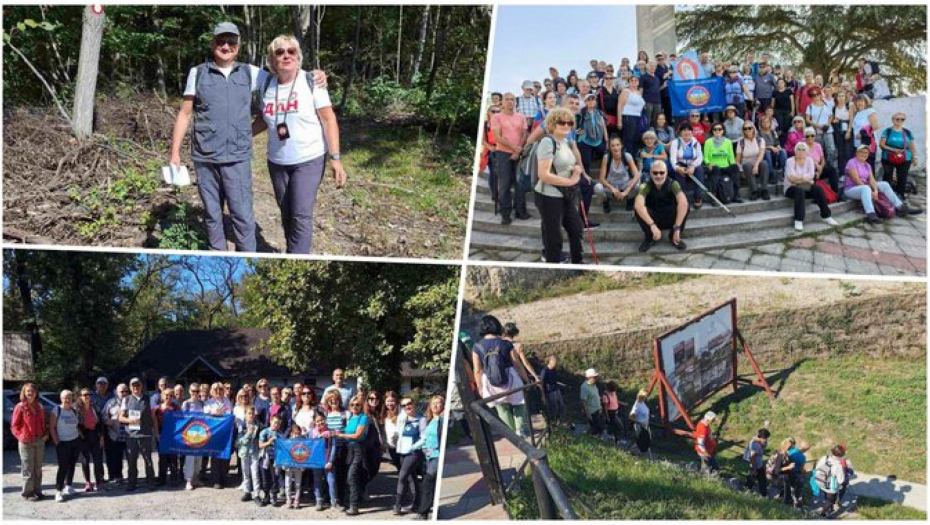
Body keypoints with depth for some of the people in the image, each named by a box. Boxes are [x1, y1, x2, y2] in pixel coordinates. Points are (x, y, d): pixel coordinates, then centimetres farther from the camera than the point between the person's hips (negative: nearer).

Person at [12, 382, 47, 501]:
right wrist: (21, 436, -19)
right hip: (26, 443, -6)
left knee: (38, 469, 12)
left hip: (39, 441, 6)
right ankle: (27, 493, 7)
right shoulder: (20, 407, -7)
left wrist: (45, 434, 4)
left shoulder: (39, 407, 10)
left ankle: (37, 491, 21)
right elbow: (14, 426, -6)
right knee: (28, 469, -2)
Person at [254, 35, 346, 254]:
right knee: (286, 214, 11)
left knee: (301, 216, -11)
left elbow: (329, 120, -10)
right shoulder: (267, 84, 2)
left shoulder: (311, 82, -9)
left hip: (308, 160, -4)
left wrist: (335, 158, -16)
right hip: (277, 162, 5)